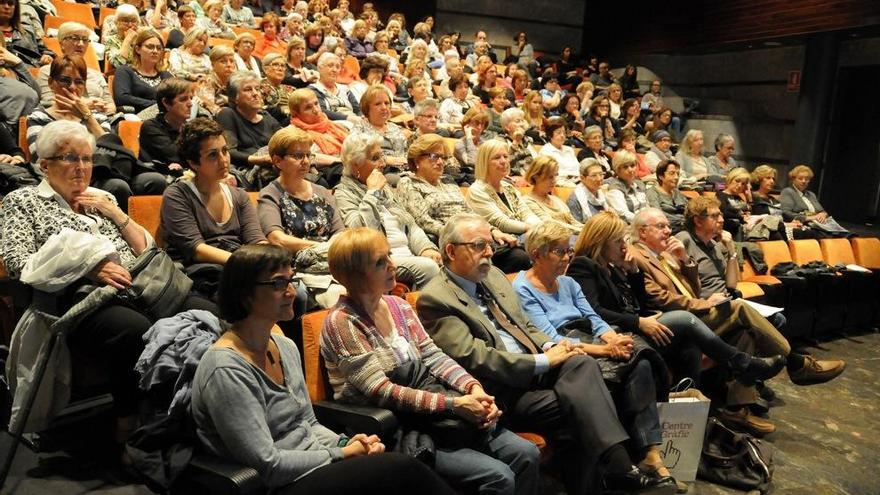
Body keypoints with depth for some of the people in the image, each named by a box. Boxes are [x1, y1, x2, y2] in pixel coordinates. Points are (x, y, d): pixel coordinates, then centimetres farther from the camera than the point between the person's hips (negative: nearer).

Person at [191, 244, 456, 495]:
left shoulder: (286, 347, 8)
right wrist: (343, 454, -12)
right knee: (404, 469, -23)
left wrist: (346, 443, -4)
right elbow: (267, 465, -18)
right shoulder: (226, 370, -18)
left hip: (317, 467, 8)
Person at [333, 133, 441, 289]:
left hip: (410, 254, 7)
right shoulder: (344, 193, 0)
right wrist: (373, 192, -12)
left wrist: (426, 247, 1)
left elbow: (410, 224, 20)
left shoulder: (385, 188, 23)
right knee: (427, 267, -29)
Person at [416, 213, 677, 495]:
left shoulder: (493, 275, 14)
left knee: (582, 363, -21)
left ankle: (617, 470, -20)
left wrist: (550, 347, -1)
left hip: (534, 367, 7)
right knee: (580, 401, -24)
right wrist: (544, 361, -17)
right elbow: (474, 359, -19)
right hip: (503, 393, -7)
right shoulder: (436, 299, -12)